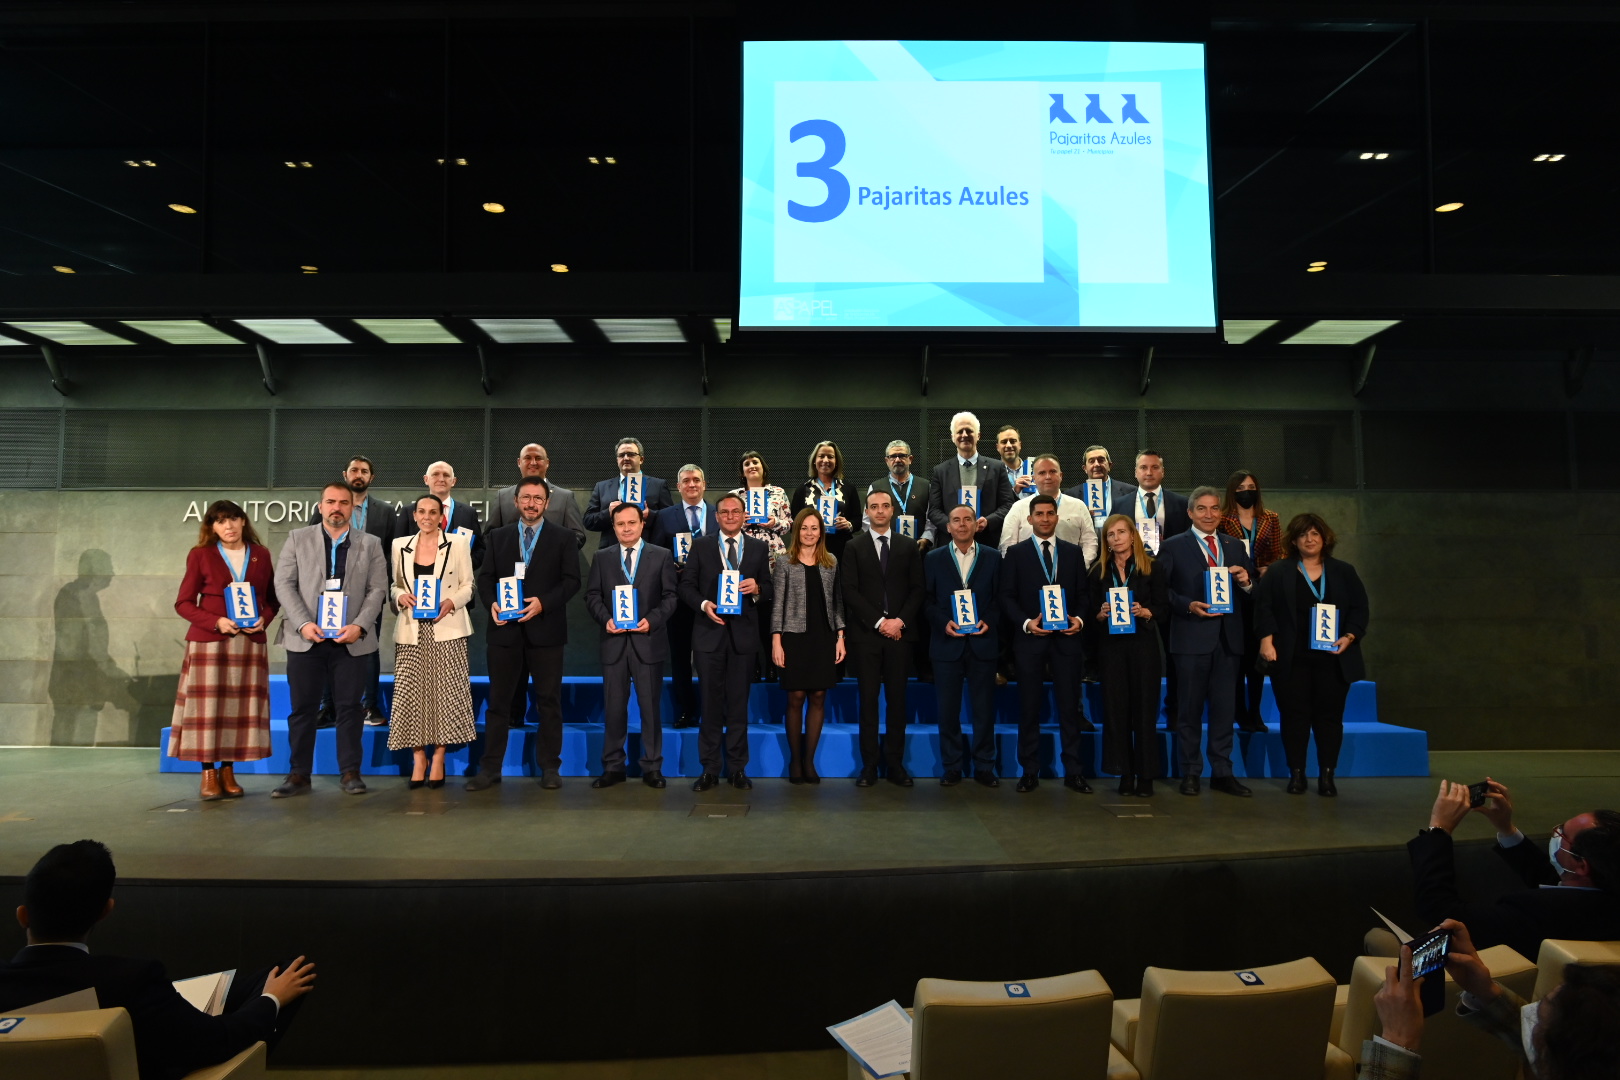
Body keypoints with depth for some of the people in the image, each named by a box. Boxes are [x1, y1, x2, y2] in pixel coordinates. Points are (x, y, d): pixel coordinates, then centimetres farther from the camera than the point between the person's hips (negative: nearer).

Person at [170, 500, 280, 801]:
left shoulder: (261, 555, 9)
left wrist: (264, 618, -7)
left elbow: (272, 598, 13)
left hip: (250, 643, 3)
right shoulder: (200, 555, 2)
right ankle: (208, 774, 4)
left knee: (241, 707, 3)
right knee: (208, 706, -3)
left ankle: (228, 771, 12)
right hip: (209, 643, -2)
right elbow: (184, 602, 0)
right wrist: (216, 622, -15)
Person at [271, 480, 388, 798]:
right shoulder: (297, 538, 9)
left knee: (349, 706, 2)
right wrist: (303, 623, -11)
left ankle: (350, 772, 10)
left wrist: (359, 626, -11)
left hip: (351, 639, 0)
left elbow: (377, 590, 3)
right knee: (302, 708, 4)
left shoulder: (370, 544, 8)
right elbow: (284, 584, 2)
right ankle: (298, 774, 13)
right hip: (305, 637, 0)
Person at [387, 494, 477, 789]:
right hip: (411, 630, 2)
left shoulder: (458, 544, 4)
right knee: (410, 692, -2)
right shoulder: (399, 545, 10)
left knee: (445, 691, -2)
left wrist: (452, 602, -13)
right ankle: (418, 759, 11)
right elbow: (393, 584, 15)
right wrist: (401, 596, -6)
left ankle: (438, 760, 10)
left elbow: (468, 585, 5)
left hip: (446, 629, -2)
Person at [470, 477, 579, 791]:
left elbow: (571, 580, -1)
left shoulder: (562, 539, 6)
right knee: (498, 700, 6)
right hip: (505, 629, 2)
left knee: (549, 700, 4)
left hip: (545, 629, -2)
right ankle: (490, 767, 13)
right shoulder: (498, 537, 13)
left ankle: (549, 766, 13)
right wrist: (492, 603, -10)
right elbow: (485, 577, 9)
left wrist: (543, 602, -15)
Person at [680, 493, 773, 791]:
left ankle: (738, 768, 15)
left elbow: (769, 590, 9)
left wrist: (757, 588, -13)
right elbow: (687, 586, 3)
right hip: (710, 632, 0)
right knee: (710, 703, 4)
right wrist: (704, 604, -14)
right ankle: (710, 769, 12)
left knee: (738, 704, 6)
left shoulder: (759, 549, 9)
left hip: (743, 633, 1)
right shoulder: (701, 546, 7)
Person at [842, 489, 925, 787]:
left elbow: (917, 589, 6)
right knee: (868, 700, 1)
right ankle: (869, 765, 7)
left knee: (897, 700, 4)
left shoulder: (909, 546, 10)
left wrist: (899, 621, -9)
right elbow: (850, 592, -2)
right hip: (866, 633, -1)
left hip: (900, 631, 1)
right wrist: (879, 622, -10)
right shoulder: (854, 547, 5)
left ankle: (895, 764, 11)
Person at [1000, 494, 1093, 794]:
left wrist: (1079, 619, -8)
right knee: (1029, 707, 4)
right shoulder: (1016, 553, 5)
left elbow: (1082, 595, 11)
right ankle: (1030, 771, 12)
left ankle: (1073, 772, 11)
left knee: (1069, 706, 4)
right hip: (1029, 638, -1)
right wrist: (1026, 622, -14)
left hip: (1066, 637, 2)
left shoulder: (1073, 553, 12)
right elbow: (1007, 597, 0)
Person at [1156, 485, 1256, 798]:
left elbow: (1251, 593, 14)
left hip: (1228, 638, 4)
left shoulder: (1235, 547, 14)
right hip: (1191, 637, -4)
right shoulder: (1173, 547, 1)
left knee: (1224, 707, 8)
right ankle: (1190, 772, 14)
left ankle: (1222, 772, 18)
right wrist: (1188, 606, -18)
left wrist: (1246, 582, -8)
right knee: (1190, 707, 4)